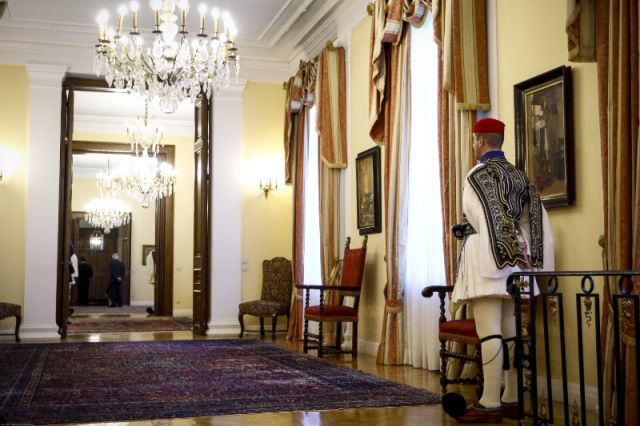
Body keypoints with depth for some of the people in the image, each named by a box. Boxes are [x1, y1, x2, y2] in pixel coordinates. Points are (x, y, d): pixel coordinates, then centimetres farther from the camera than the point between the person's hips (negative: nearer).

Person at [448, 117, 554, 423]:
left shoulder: (478, 174, -6)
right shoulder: (518, 175, 15)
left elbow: (487, 219, -13)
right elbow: (536, 219, 10)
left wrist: (512, 252, -10)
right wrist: (525, 255, 9)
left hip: (488, 256, -8)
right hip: (514, 260, 8)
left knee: (489, 331, -9)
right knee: (511, 331, 9)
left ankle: (490, 404, -8)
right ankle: (513, 400, 14)